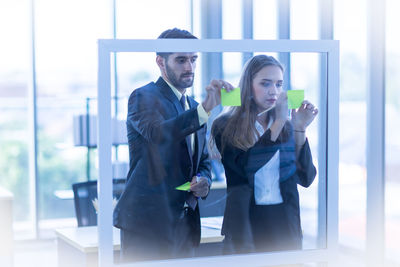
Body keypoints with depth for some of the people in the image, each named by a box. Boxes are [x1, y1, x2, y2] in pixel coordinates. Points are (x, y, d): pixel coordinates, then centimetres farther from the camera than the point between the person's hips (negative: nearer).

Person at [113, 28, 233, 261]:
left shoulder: (194, 107, 18)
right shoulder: (144, 97, -5)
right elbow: (159, 133, -26)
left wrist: (204, 181, 1)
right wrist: (206, 108, -36)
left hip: (185, 223, 7)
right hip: (147, 221, -7)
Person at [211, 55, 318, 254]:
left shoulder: (287, 126, 5)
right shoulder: (225, 126, -4)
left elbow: (306, 179, -1)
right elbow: (243, 166, -20)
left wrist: (300, 129, -10)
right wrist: (279, 122, -16)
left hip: (285, 222, 3)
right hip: (245, 222, -3)